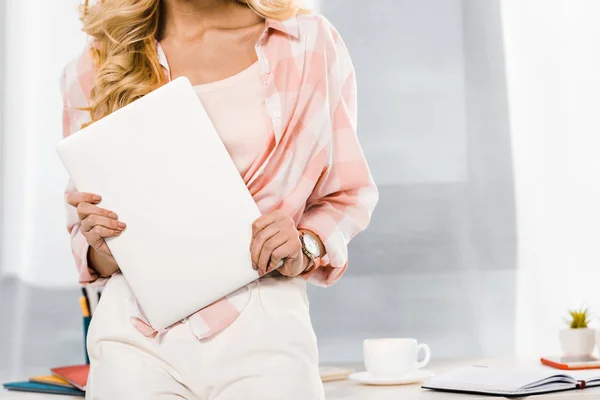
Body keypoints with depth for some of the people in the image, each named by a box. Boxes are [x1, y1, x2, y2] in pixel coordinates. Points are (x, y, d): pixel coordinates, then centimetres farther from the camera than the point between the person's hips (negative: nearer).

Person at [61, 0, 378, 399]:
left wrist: (305, 247, -8)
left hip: (261, 325, -1)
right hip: (135, 331, 1)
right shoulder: (91, 72, 8)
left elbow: (349, 194, 11)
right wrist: (102, 249, -6)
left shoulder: (313, 43, 5)